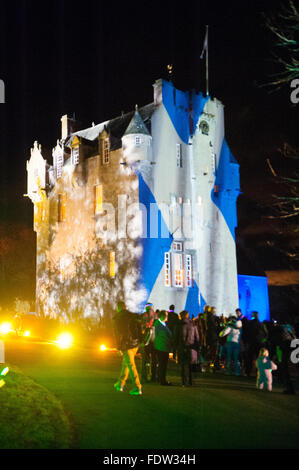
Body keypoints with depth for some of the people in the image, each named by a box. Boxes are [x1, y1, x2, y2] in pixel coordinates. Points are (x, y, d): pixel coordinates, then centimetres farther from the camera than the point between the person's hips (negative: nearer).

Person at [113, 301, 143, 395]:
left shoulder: (118, 318, -8)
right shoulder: (133, 316, 9)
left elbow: (118, 334, -12)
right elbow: (139, 329, 9)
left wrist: (119, 348, -9)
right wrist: (139, 341, 12)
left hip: (126, 344, -6)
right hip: (135, 343, 6)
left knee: (131, 366, -5)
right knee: (125, 363, 21)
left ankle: (138, 388, -9)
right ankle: (121, 384, 30)